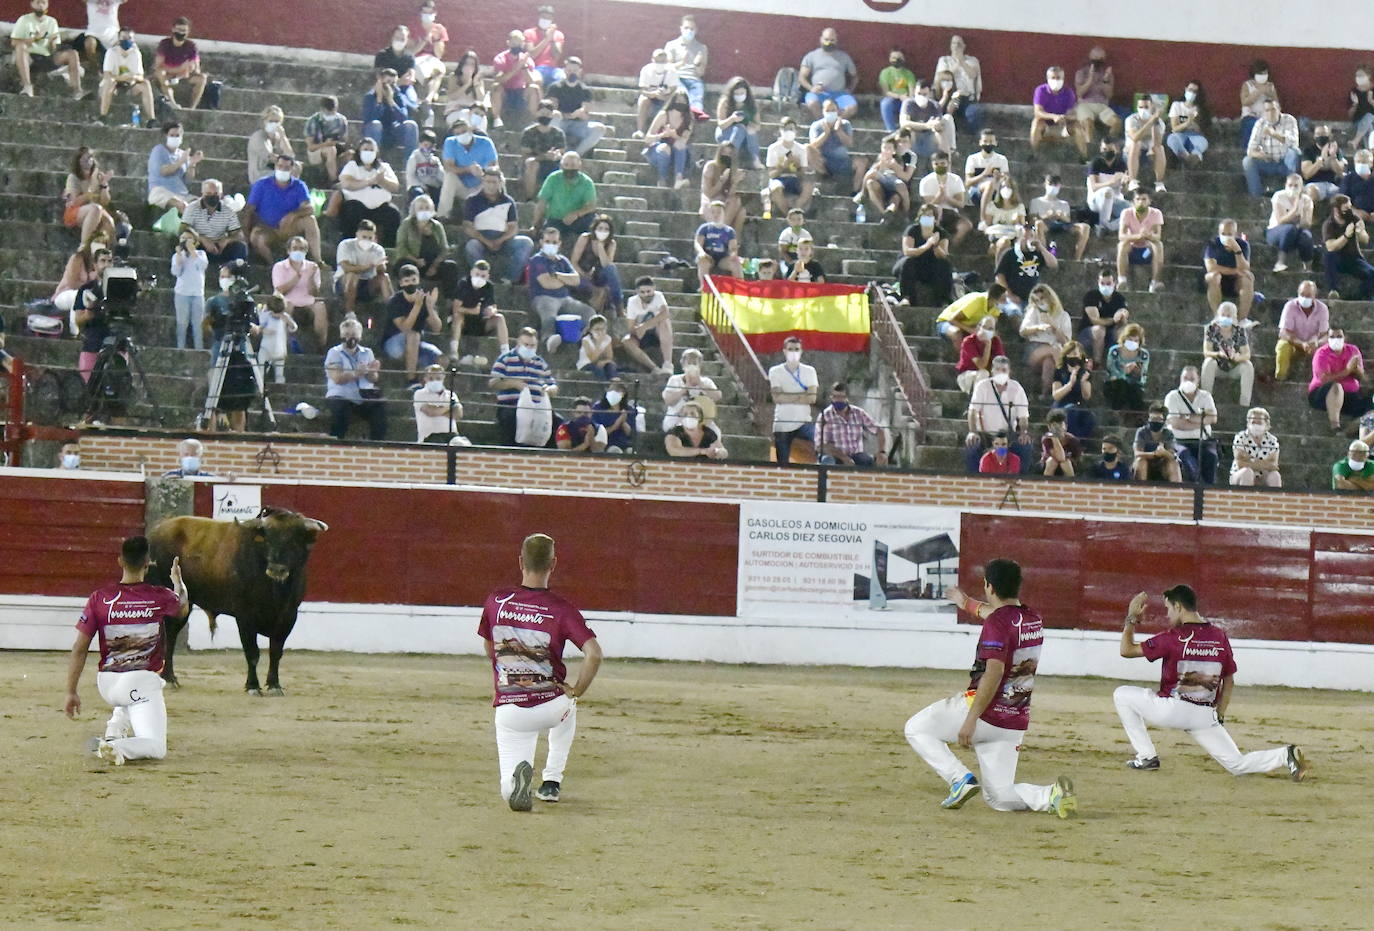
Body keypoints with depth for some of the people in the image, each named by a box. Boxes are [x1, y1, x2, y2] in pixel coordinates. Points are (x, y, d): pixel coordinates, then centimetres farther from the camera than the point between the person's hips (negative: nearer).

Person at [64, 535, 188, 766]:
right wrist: (178, 581, 39)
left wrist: (72, 692, 0)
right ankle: (117, 748, -31)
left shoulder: (99, 598, -6)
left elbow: (79, 650, -7)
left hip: (107, 684, 4)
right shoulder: (160, 598, -8)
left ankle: (115, 730, 18)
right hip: (143, 683, -4)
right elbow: (183, 609, 18)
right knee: (156, 748, -2)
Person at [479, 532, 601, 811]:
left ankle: (515, 778, -26)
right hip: (550, 707, -1)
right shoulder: (561, 609, -9)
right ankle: (551, 782, 30)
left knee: (510, 791, 10)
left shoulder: (496, 601, 0)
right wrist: (576, 692, -4)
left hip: (508, 709, 1)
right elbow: (594, 654, -20)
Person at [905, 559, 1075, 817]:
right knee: (999, 798, 12)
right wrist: (967, 604, 53)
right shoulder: (1033, 619, 10)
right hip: (1016, 723, 7)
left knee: (916, 730, 13)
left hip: (986, 713, -7)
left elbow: (994, 673, -26)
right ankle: (1052, 795, -14)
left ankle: (960, 779, -8)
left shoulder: (996, 623, -15)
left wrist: (971, 720, -28)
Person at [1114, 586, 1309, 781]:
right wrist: (1219, 715, 19)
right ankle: (1284, 756, -13)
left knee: (1122, 695, 15)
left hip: (1172, 710, -5)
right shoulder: (1220, 637, 7)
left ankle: (1146, 756, 11)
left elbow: (1127, 650, -3)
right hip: (1206, 717, 5)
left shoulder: (1174, 637, -9)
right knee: (1237, 765, 12)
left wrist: (1132, 619, 9)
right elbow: (1229, 681, 13)